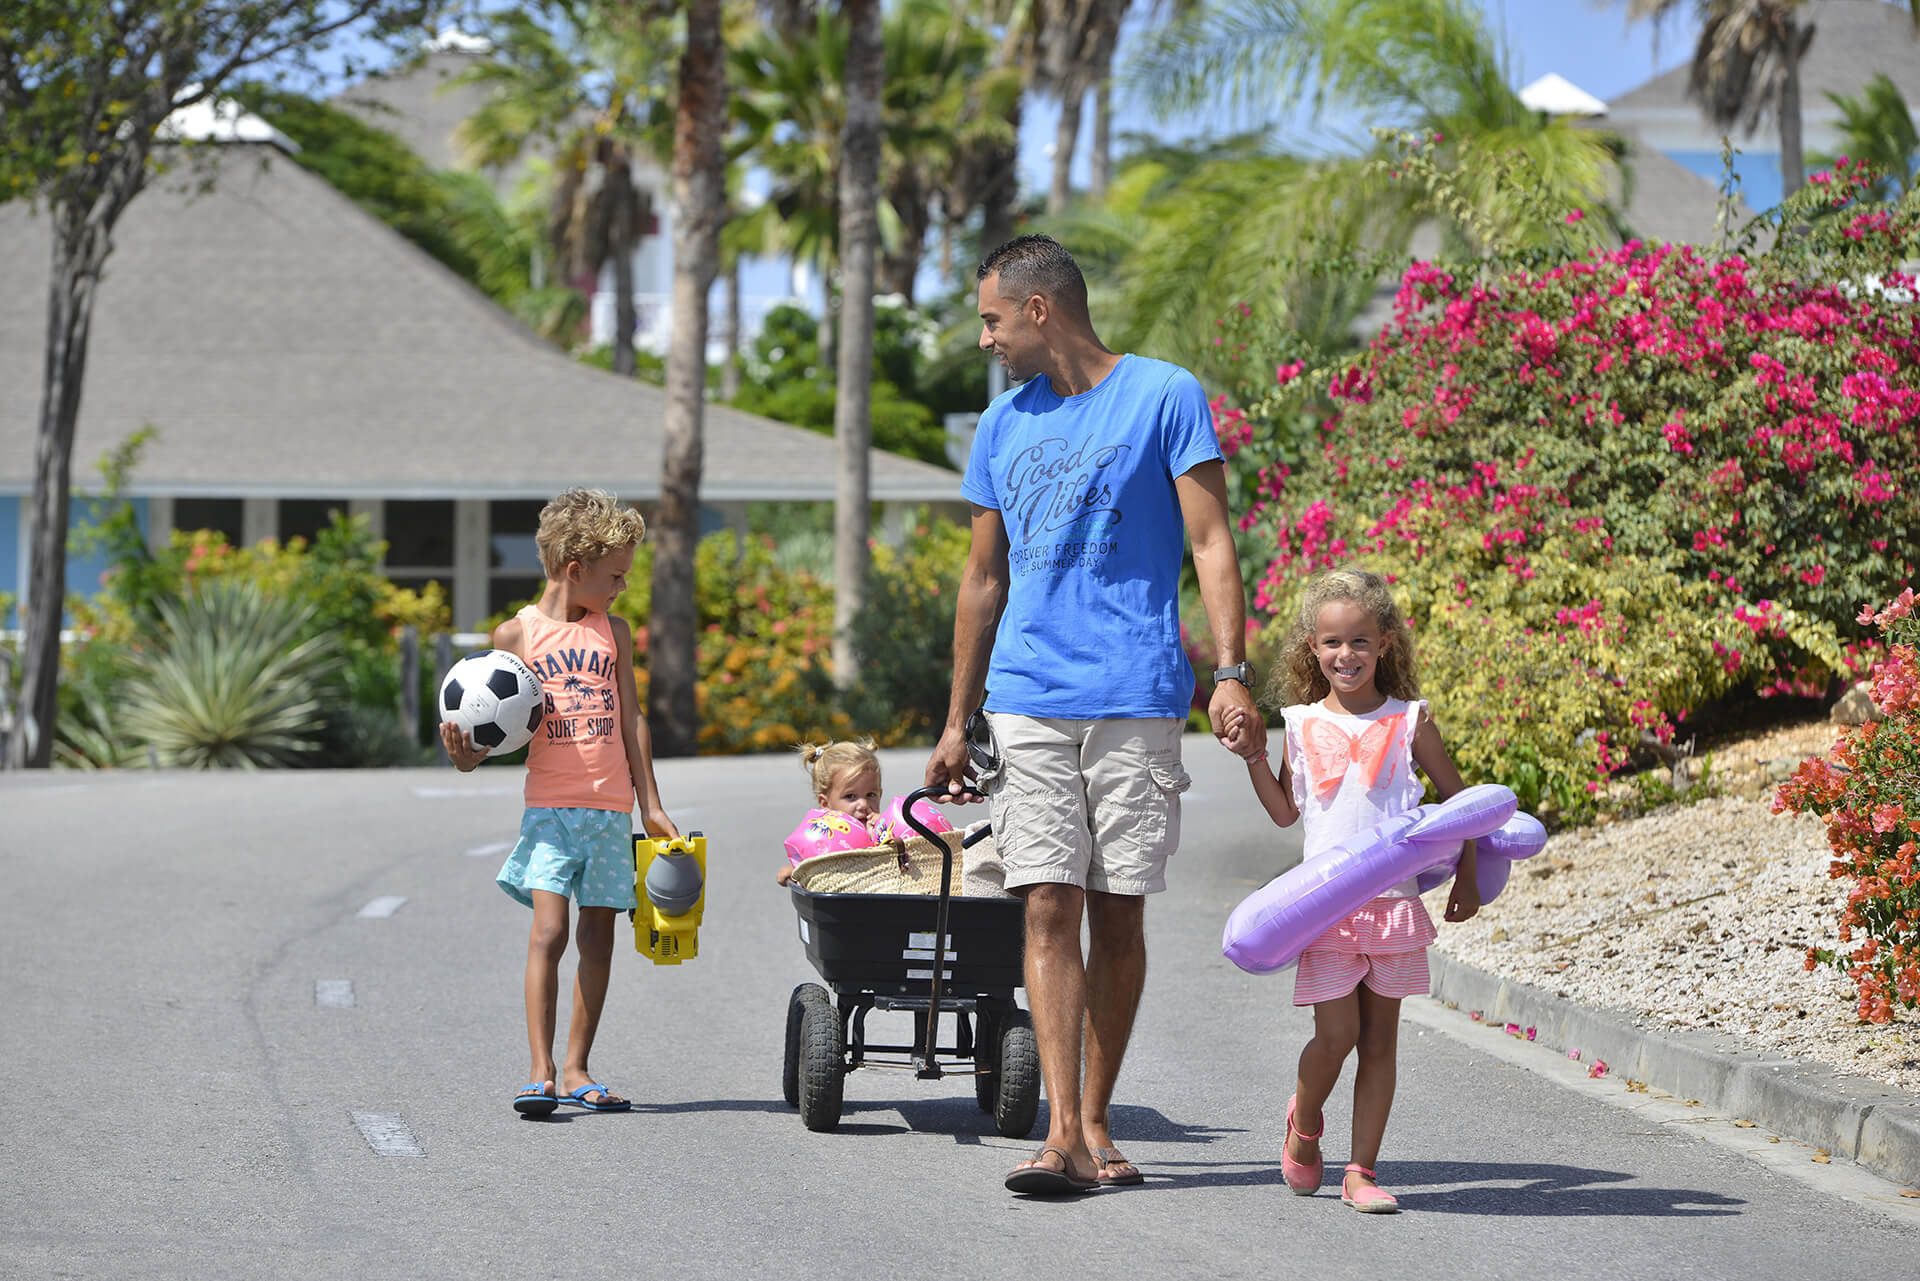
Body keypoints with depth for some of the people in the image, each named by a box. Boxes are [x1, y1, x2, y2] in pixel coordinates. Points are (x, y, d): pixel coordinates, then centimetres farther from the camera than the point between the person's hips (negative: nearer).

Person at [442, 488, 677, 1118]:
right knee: (549, 930, -14)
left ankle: (577, 1070, 13)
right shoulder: (517, 633, 0)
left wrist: (651, 804, 10)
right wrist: (467, 753, -17)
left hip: (610, 807, 4)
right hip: (550, 806, -3)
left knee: (597, 935, 4)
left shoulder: (614, 631, 10)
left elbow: (631, 719, 12)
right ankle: (541, 1072, -14)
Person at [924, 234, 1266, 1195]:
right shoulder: (1005, 423, 14)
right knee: (1049, 907, -7)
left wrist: (1232, 671, -14)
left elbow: (1211, 546, -2)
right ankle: (1063, 1134, -12)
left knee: (1118, 914, 2)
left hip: (1136, 699, -3)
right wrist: (956, 724, 18)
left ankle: (1096, 1121, 13)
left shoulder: (1164, 397, 1)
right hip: (1027, 701, 3)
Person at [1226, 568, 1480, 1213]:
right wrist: (1252, 754, 0)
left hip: (1393, 900, 0)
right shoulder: (1302, 724, 5)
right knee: (1336, 1035, -8)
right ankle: (1303, 1121, 21)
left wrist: (1467, 876, 6)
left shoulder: (1409, 722, 2)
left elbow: (1457, 799, 11)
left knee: (1380, 1040, 3)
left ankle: (1361, 1171, 7)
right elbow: (1286, 812, 11)